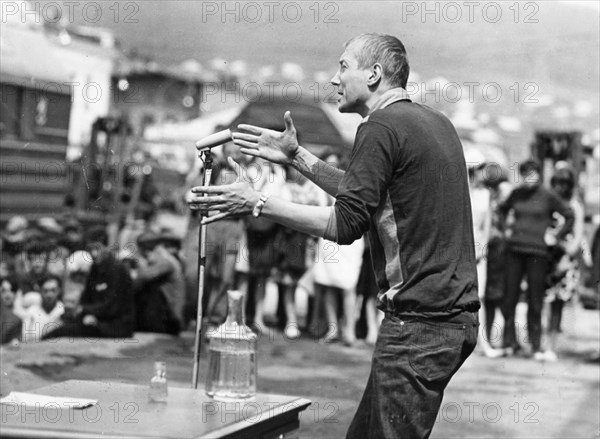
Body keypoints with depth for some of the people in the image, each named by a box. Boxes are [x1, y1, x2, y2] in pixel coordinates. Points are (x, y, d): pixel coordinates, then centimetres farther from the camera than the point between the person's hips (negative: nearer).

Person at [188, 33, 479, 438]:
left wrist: (257, 203, -11)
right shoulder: (435, 122, 16)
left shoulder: (382, 128, -12)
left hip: (419, 323, -9)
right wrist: (296, 157, 24)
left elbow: (346, 224, -16)